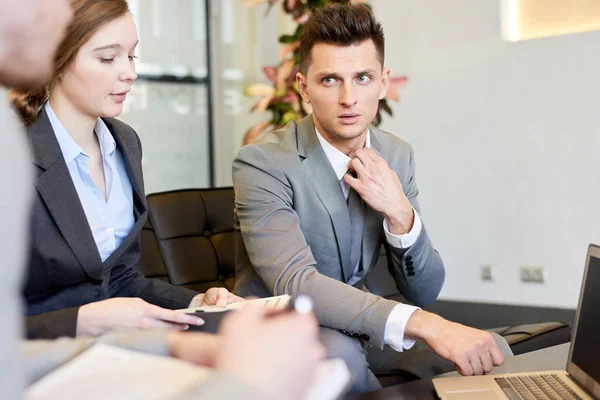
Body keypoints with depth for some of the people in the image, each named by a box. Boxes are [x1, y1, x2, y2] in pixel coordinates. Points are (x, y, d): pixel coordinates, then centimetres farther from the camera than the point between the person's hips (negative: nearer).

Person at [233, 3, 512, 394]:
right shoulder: (262, 163, -21)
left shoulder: (397, 156, -3)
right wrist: (424, 324, -45)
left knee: (491, 351, -13)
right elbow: (294, 284, -34)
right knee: (339, 353, -36)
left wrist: (400, 214, -23)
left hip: (355, 324, 5)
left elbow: (424, 292, -2)